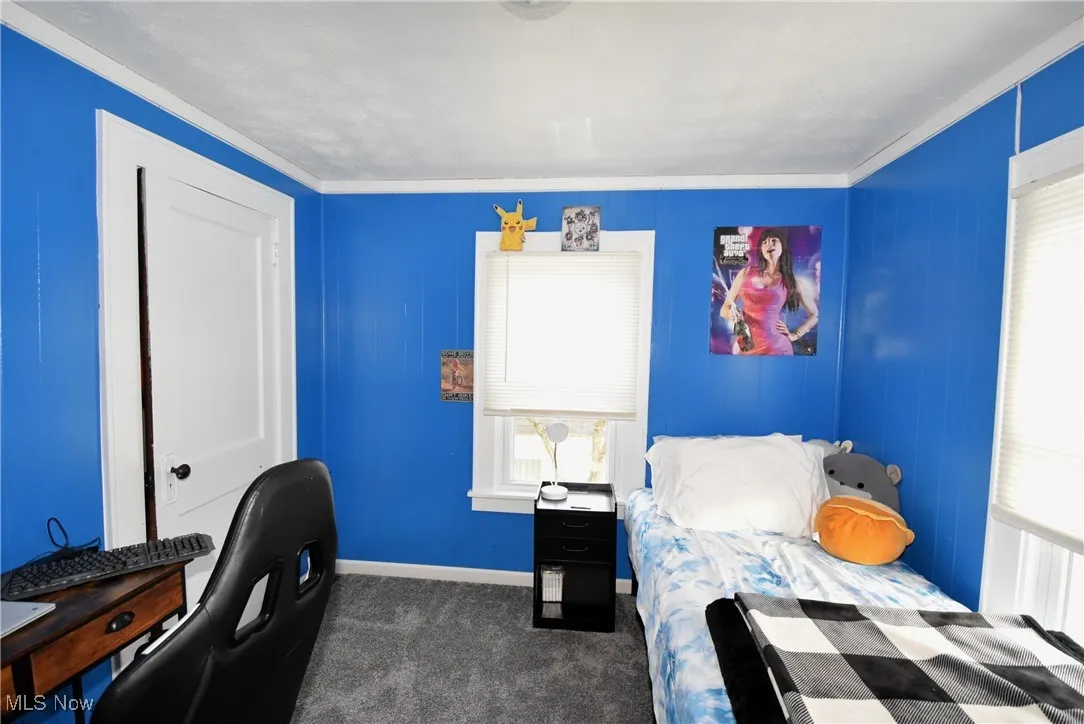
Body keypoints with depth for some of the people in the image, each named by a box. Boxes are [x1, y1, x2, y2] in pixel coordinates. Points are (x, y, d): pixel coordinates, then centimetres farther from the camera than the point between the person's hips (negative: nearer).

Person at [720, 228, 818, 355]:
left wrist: (795, 335, 5)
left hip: (776, 347, 0)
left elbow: (816, 315, 15)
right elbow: (724, 309, 6)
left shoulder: (791, 282, 5)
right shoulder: (746, 273, 4)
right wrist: (733, 314, -14)